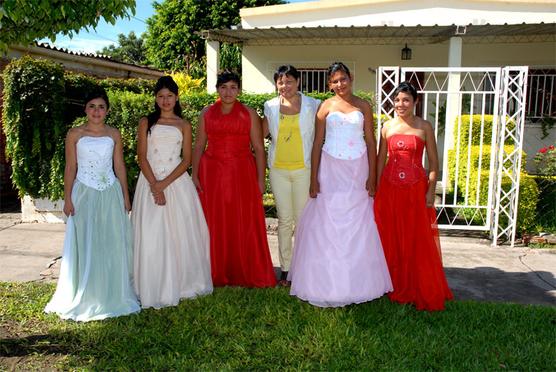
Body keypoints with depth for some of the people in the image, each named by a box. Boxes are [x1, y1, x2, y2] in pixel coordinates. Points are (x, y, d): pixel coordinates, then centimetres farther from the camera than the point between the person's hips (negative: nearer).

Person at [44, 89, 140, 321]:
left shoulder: (114, 134, 6)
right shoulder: (75, 134, 1)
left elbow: (120, 166, 8)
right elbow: (70, 168, 2)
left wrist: (126, 196, 6)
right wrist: (68, 199, -3)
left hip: (111, 194, 2)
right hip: (84, 194, -1)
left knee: (113, 245, 5)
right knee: (86, 246, 3)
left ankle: (113, 295, 19)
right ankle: (86, 298, 15)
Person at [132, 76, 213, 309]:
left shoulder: (183, 125, 9)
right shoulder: (146, 123, 8)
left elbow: (186, 160, 1)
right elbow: (142, 157, 0)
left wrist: (165, 183, -11)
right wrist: (154, 185, -12)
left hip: (177, 182, 0)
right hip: (150, 183, 0)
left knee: (180, 233, 1)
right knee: (151, 235, -3)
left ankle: (181, 284, 15)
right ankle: (155, 289, 6)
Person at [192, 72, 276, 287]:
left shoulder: (249, 114, 4)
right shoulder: (206, 114, 9)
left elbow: (258, 148, 1)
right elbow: (199, 146, 8)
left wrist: (260, 179, -5)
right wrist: (194, 175, 1)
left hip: (242, 174, -1)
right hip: (212, 174, 2)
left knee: (245, 225, 1)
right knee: (215, 225, 4)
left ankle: (248, 275, 15)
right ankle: (217, 274, 17)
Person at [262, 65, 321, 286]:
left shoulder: (312, 105, -1)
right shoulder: (271, 106, 6)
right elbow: (263, 134, 9)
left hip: (304, 169, -2)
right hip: (278, 169, 2)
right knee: (284, 220, 8)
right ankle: (285, 269, 17)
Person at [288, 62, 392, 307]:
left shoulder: (363, 107, 5)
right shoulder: (326, 107, 3)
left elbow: (371, 143, 4)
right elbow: (317, 143, 2)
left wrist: (371, 178, -2)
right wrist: (314, 179, -3)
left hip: (357, 171, 1)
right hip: (331, 170, 0)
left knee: (358, 227, 6)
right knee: (327, 227, 3)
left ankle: (357, 283, 20)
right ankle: (327, 283, 15)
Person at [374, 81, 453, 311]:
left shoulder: (424, 127, 0)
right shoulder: (387, 127, 6)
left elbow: (433, 162, 0)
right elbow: (380, 160, 9)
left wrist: (431, 191, -7)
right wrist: (376, 189, 6)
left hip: (416, 189, -2)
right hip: (390, 188, 2)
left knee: (419, 240, 4)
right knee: (391, 239, 8)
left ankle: (422, 291, 19)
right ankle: (395, 287, 24)